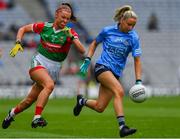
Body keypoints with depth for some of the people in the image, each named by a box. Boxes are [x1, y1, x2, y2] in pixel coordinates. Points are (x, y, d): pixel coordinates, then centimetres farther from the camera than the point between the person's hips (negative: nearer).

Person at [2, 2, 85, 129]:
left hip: (54, 68, 2)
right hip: (39, 62, -2)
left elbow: (82, 51, -17)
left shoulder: (69, 33, -4)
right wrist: (18, 43, -3)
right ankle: (37, 117, -35)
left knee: (30, 99, 6)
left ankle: (13, 113, 35)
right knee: (50, 85, -33)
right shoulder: (44, 27, -2)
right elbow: (23, 29, 12)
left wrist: (72, 37, -30)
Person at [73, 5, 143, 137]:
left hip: (116, 73, 3)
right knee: (119, 90, -31)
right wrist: (87, 60, 5)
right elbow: (95, 43, 15)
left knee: (99, 107, 1)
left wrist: (138, 81, -10)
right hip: (102, 67, -3)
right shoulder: (107, 31, -2)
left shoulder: (133, 38, -2)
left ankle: (82, 101, 35)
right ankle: (122, 126, -38)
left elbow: (137, 60, -2)